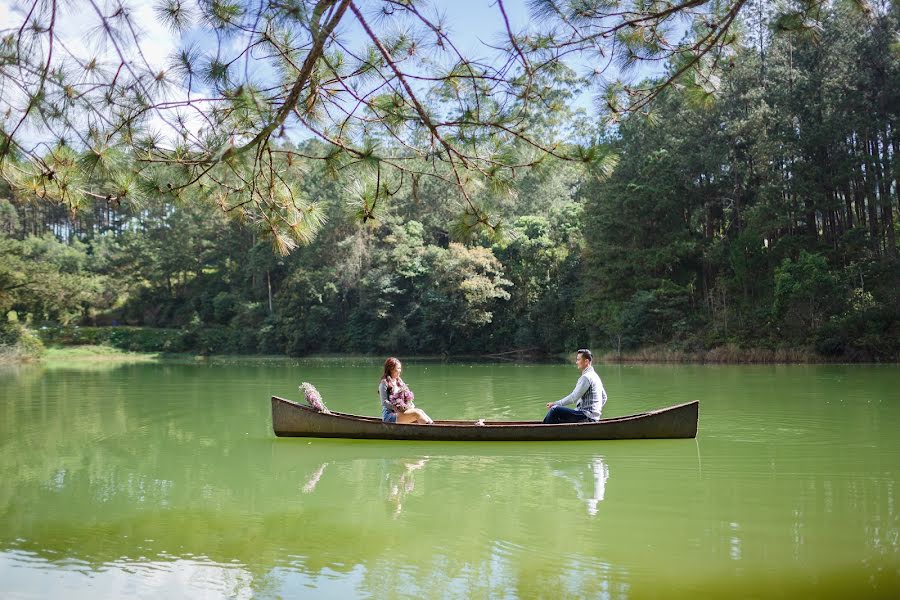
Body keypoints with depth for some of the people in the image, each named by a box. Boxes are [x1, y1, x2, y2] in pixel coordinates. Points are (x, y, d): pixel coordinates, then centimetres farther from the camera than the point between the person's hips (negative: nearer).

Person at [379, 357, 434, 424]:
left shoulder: (399, 381, 17)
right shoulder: (384, 383, -6)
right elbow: (384, 402, -13)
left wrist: (411, 405, -2)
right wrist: (395, 408, -24)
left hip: (400, 412, 7)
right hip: (389, 415, -7)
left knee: (420, 411, -17)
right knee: (416, 413, -24)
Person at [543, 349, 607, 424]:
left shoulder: (586, 377, -15)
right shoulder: (595, 376, 17)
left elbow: (574, 397, -18)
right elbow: (604, 397, 24)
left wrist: (555, 404, -12)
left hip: (586, 416, -10)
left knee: (555, 410, -17)